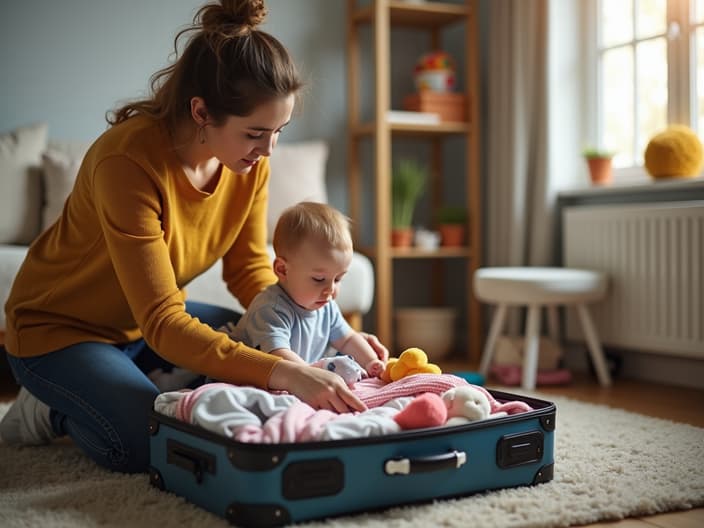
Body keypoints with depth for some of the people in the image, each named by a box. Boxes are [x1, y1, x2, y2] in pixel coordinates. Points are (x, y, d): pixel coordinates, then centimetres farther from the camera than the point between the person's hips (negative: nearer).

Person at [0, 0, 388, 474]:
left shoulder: (251, 159, -14)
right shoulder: (128, 160, -34)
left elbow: (250, 269, -5)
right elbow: (162, 326, -37)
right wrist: (284, 372, -47)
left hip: (148, 322, 7)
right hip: (58, 328, -7)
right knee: (152, 445, -27)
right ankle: (52, 410, 5)